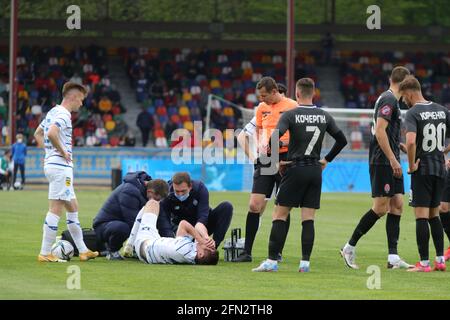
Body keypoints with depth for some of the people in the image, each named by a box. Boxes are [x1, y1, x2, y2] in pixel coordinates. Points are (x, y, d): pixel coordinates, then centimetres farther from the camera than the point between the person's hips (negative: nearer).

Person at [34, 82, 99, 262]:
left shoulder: (53, 112, 16)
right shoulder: (63, 114, -14)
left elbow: (38, 134, 27)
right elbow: (52, 134, -31)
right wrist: (63, 152, -18)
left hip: (51, 164, 11)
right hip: (61, 166, -11)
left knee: (72, 207, 15)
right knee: (56, 209, -9)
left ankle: (83, 250, 20)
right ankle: (45, 254, -9)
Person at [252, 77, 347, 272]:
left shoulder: (290, 115, -7)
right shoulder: (324, 116, 6)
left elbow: (274, 138, -18)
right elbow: (342, 140, 11)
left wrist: (276, 161, -5)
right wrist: (327, 160, 18)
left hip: (295, 169, -4)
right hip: (315, 170, 4)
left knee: (279, 215, 1)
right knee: (308, 218, 5)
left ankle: (272, 261, -5)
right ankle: (305, 262, -1)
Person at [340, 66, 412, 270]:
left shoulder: (391, 99, 17)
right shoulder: (388, 100, -12)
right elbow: (379, 131, -20)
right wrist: (392, 159, -21)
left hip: (391, 162, 10)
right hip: (382, 161, -10)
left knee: (397, 205, 3)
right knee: (381, 208, -9)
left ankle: (393, 257, 1)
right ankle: (349, 248, 1)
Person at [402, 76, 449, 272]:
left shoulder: (413, 113, -12)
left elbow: (411, 141, -27)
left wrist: (411, 165, -14)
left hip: (422, 170, -6)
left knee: (421, 216, -3)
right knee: (434, 215, 16)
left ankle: (424, 263, -4)